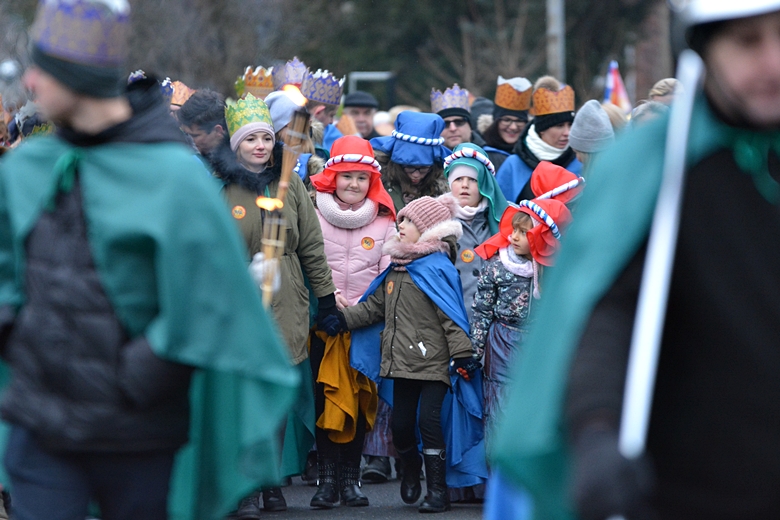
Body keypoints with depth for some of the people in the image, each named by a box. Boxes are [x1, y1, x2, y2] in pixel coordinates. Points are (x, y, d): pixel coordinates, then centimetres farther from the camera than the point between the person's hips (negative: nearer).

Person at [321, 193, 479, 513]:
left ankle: (437, 490, -4)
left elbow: (451, 316, -13)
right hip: (403, 362, 7)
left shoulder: (437, 268, -9)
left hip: (433, 363, -7)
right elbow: (374, 306, 20)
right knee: (401, 423, 9)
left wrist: (462, 354, -17)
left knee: (429, 421, -11)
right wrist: (344, 320, 8)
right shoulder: (395, 269, 13)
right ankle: (411, 466, 37)